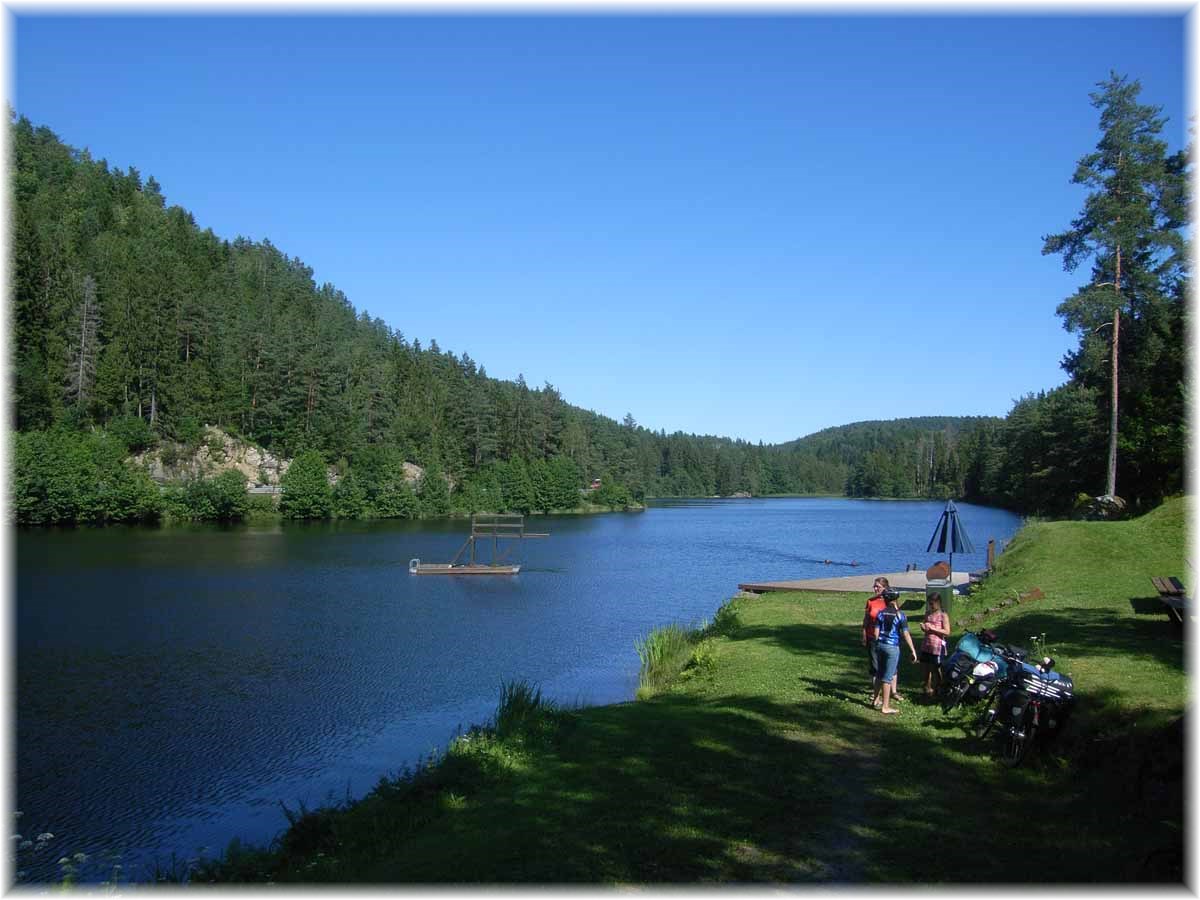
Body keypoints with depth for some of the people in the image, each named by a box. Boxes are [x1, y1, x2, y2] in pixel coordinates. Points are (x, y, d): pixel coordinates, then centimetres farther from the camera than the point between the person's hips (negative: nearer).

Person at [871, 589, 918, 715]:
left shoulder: (880, 614, 2)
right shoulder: (900, 615, -9)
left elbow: (876, 632, 3)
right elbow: (906, 634, -10)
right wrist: (913, 650, -4)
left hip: (880, 645, 4)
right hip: (892, 647, -4)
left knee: (880, 674, 19)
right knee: (888, 677, 0)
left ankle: (876, 700, 29)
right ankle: (885, 707, 4)